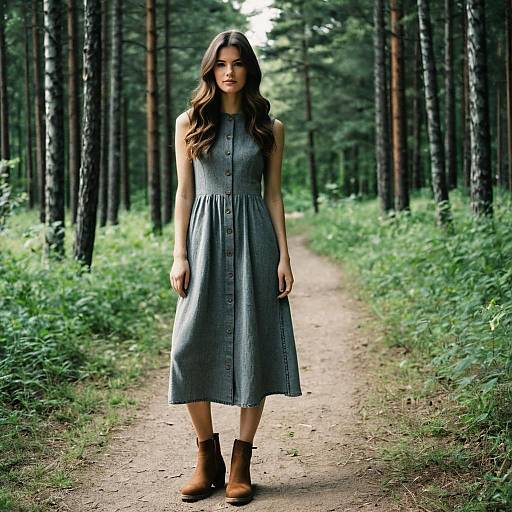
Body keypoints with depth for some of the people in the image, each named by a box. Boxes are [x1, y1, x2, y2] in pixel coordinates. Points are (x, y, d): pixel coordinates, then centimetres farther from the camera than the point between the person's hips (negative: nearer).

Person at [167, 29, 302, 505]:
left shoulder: (269, 127, 8)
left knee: (253, 345, -2)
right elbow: (184, 191, 6)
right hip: (205, 237, 0)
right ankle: (207, 459, 11)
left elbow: (274, 195, 7)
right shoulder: (189, 122, 8)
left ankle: (241, 464, 9)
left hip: (254, 239, 0)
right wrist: (179, 255, -2)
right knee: (192, 346, -6)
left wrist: (284, 257, 0)